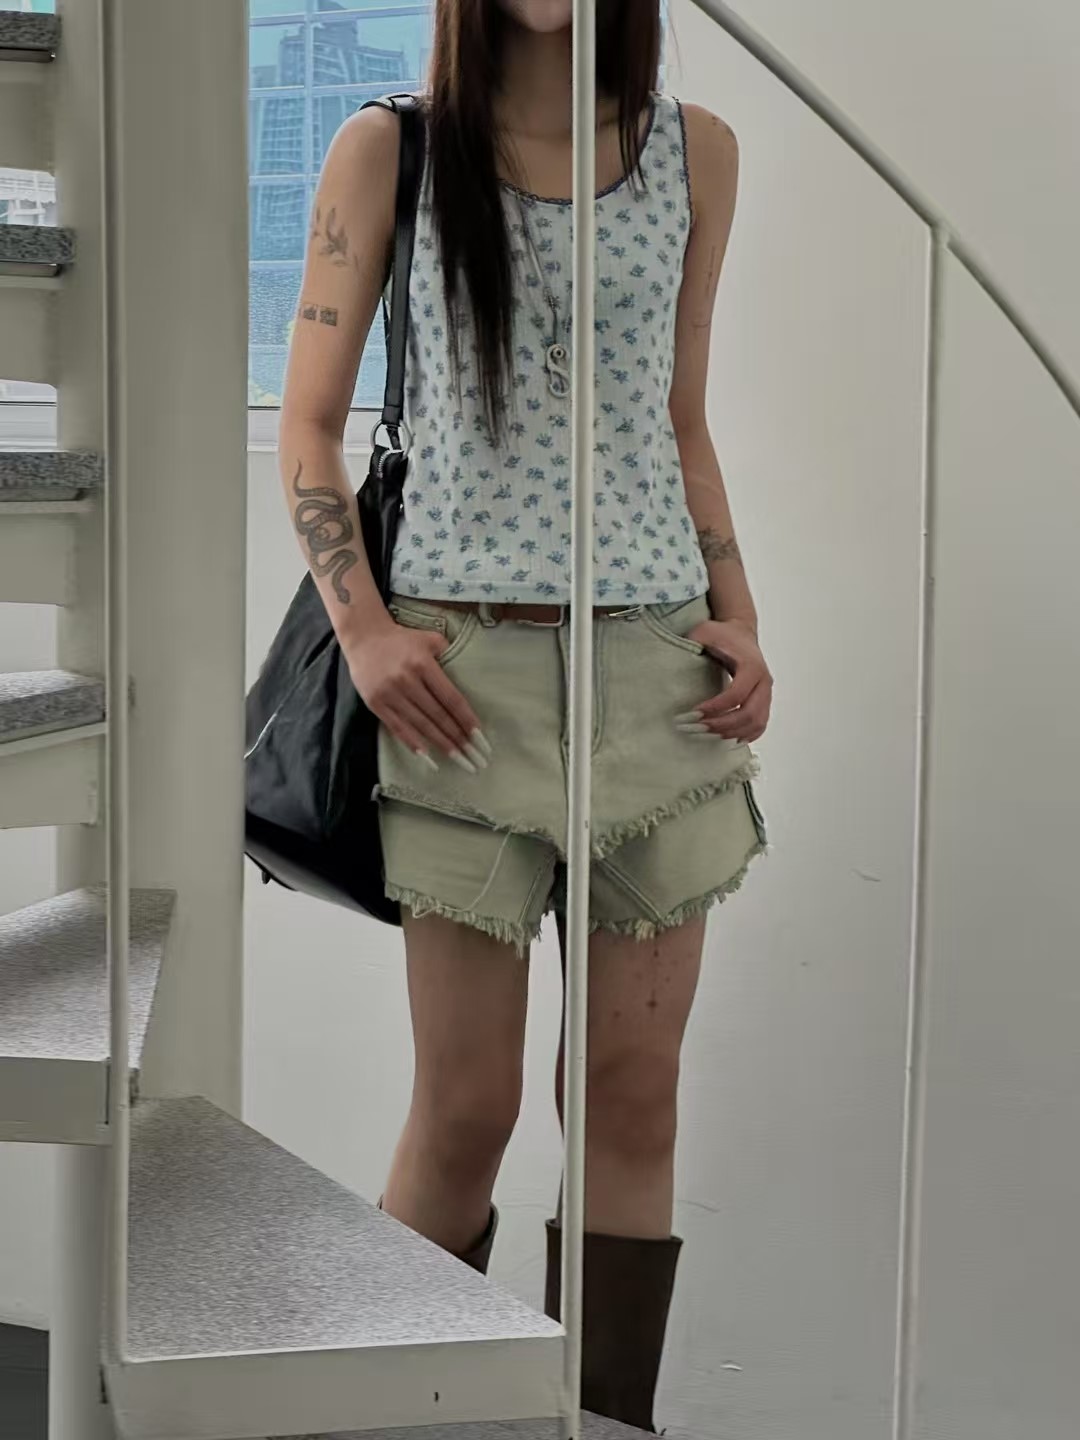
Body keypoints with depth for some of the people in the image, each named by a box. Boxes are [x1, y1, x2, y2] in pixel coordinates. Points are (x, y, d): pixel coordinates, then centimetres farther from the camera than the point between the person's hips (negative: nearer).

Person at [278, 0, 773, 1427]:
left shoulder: (693, 150, 12)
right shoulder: (389, 149, 4)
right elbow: (311, 423, 4)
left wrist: (741, 622, 5)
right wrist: (363, 628, -8)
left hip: (658, 661, 3)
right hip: (466, 662, -3)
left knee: (635, 1090, 4)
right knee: (466, 1104, -1)